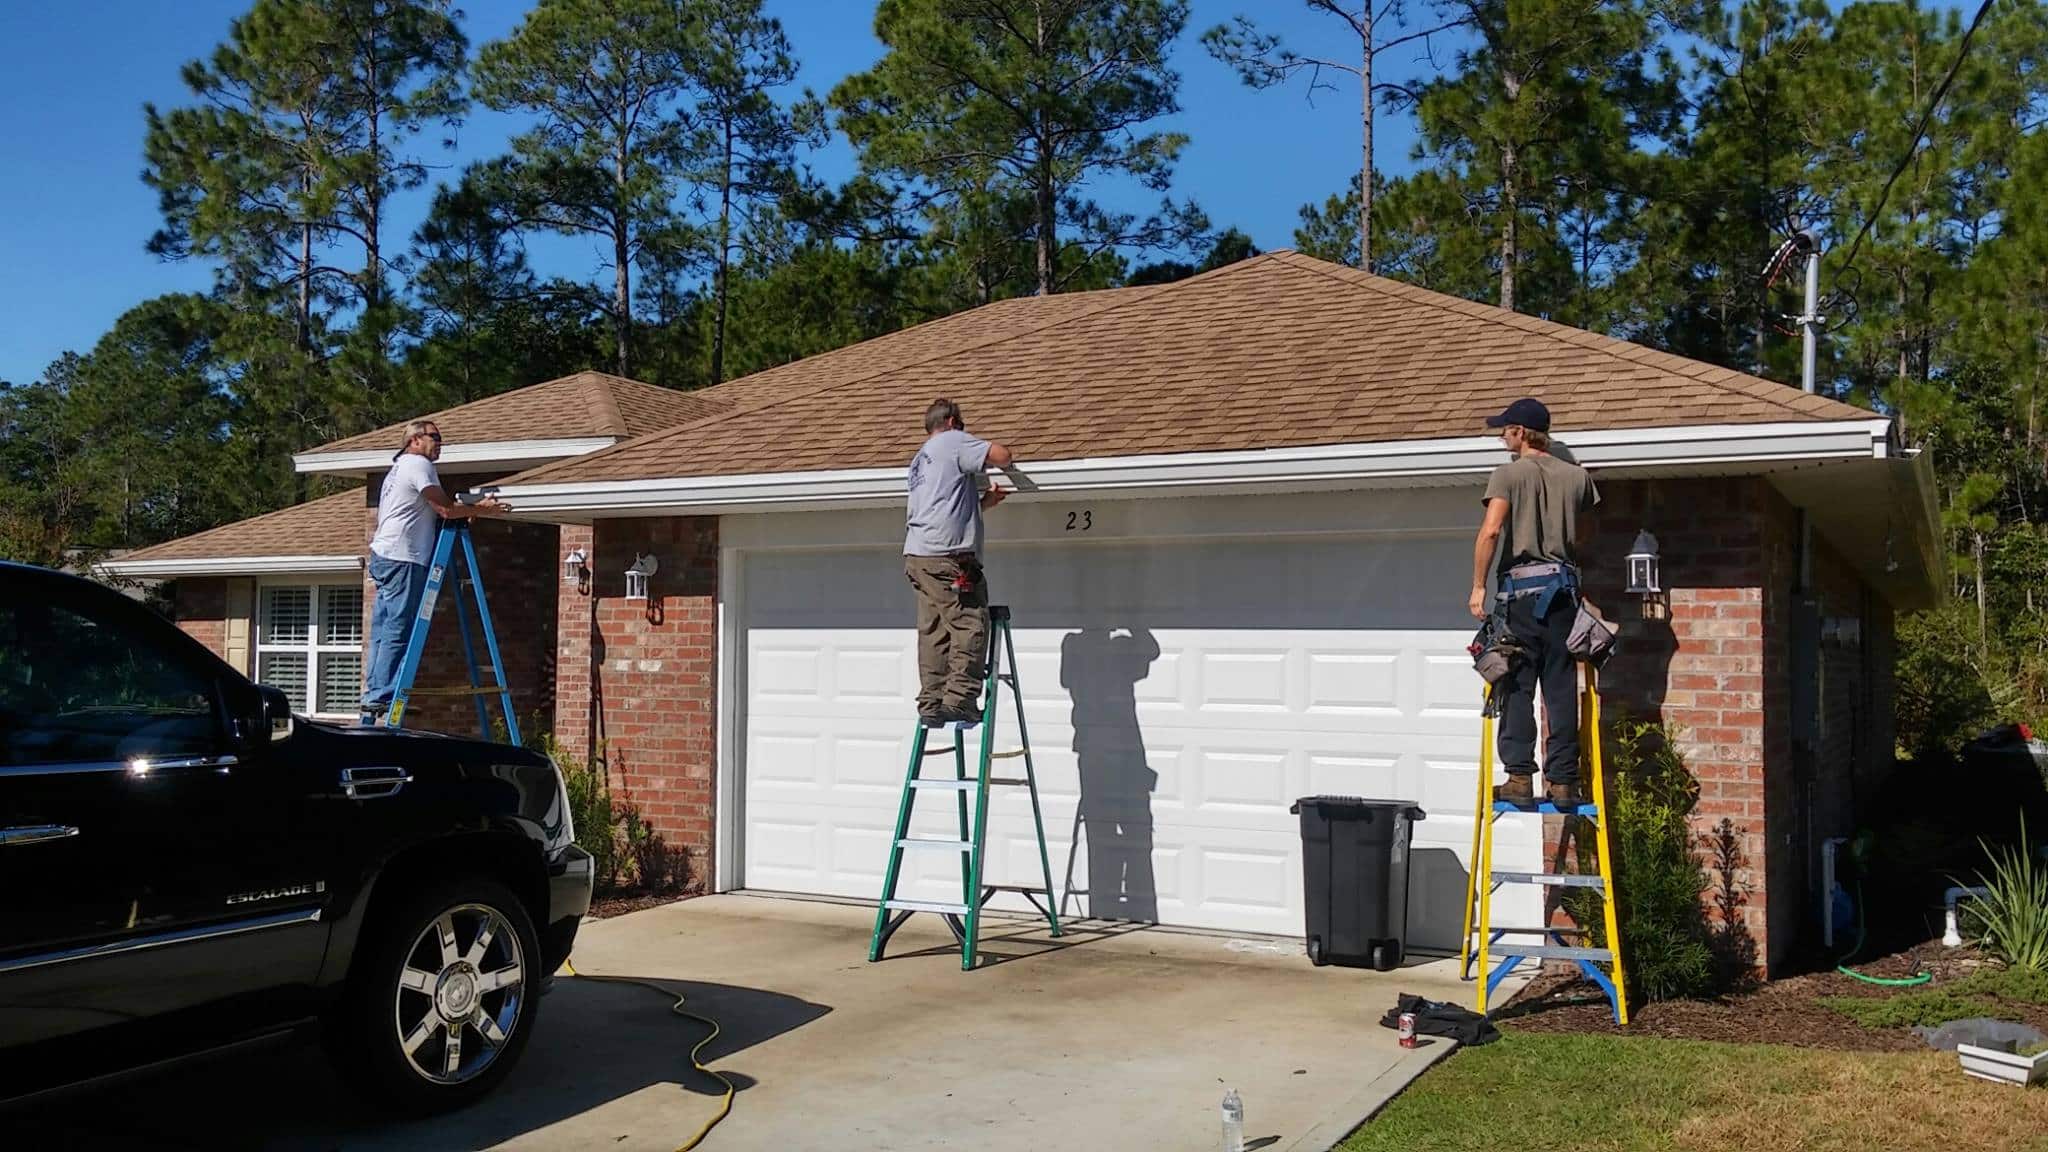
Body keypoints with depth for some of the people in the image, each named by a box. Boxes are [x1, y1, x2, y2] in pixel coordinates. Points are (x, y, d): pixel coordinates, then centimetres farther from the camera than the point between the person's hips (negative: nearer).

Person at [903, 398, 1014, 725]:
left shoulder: (920, 459, 30)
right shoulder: (953, 441, 4)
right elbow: (1001, 455, -6)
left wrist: (983, 502, 28)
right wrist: (1003, 461, 16)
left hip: (917, 556, 9)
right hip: (946, 554, -9)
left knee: (933, 631, 8)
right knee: (970, 625, -8)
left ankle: (931, 703, 6)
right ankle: (959, 699, -13)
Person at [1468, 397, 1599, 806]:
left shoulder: (1509, 473, -3)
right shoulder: (1576, 476, 11)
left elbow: (1491, 530, -14)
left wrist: (1478, 586, -11)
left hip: (1521, 586, -4)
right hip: (1565, 586, 4)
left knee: (1517, 687, 0)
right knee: (1562, 690, 5)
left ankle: (1519, 777, -3)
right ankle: (1562, 780, 6)